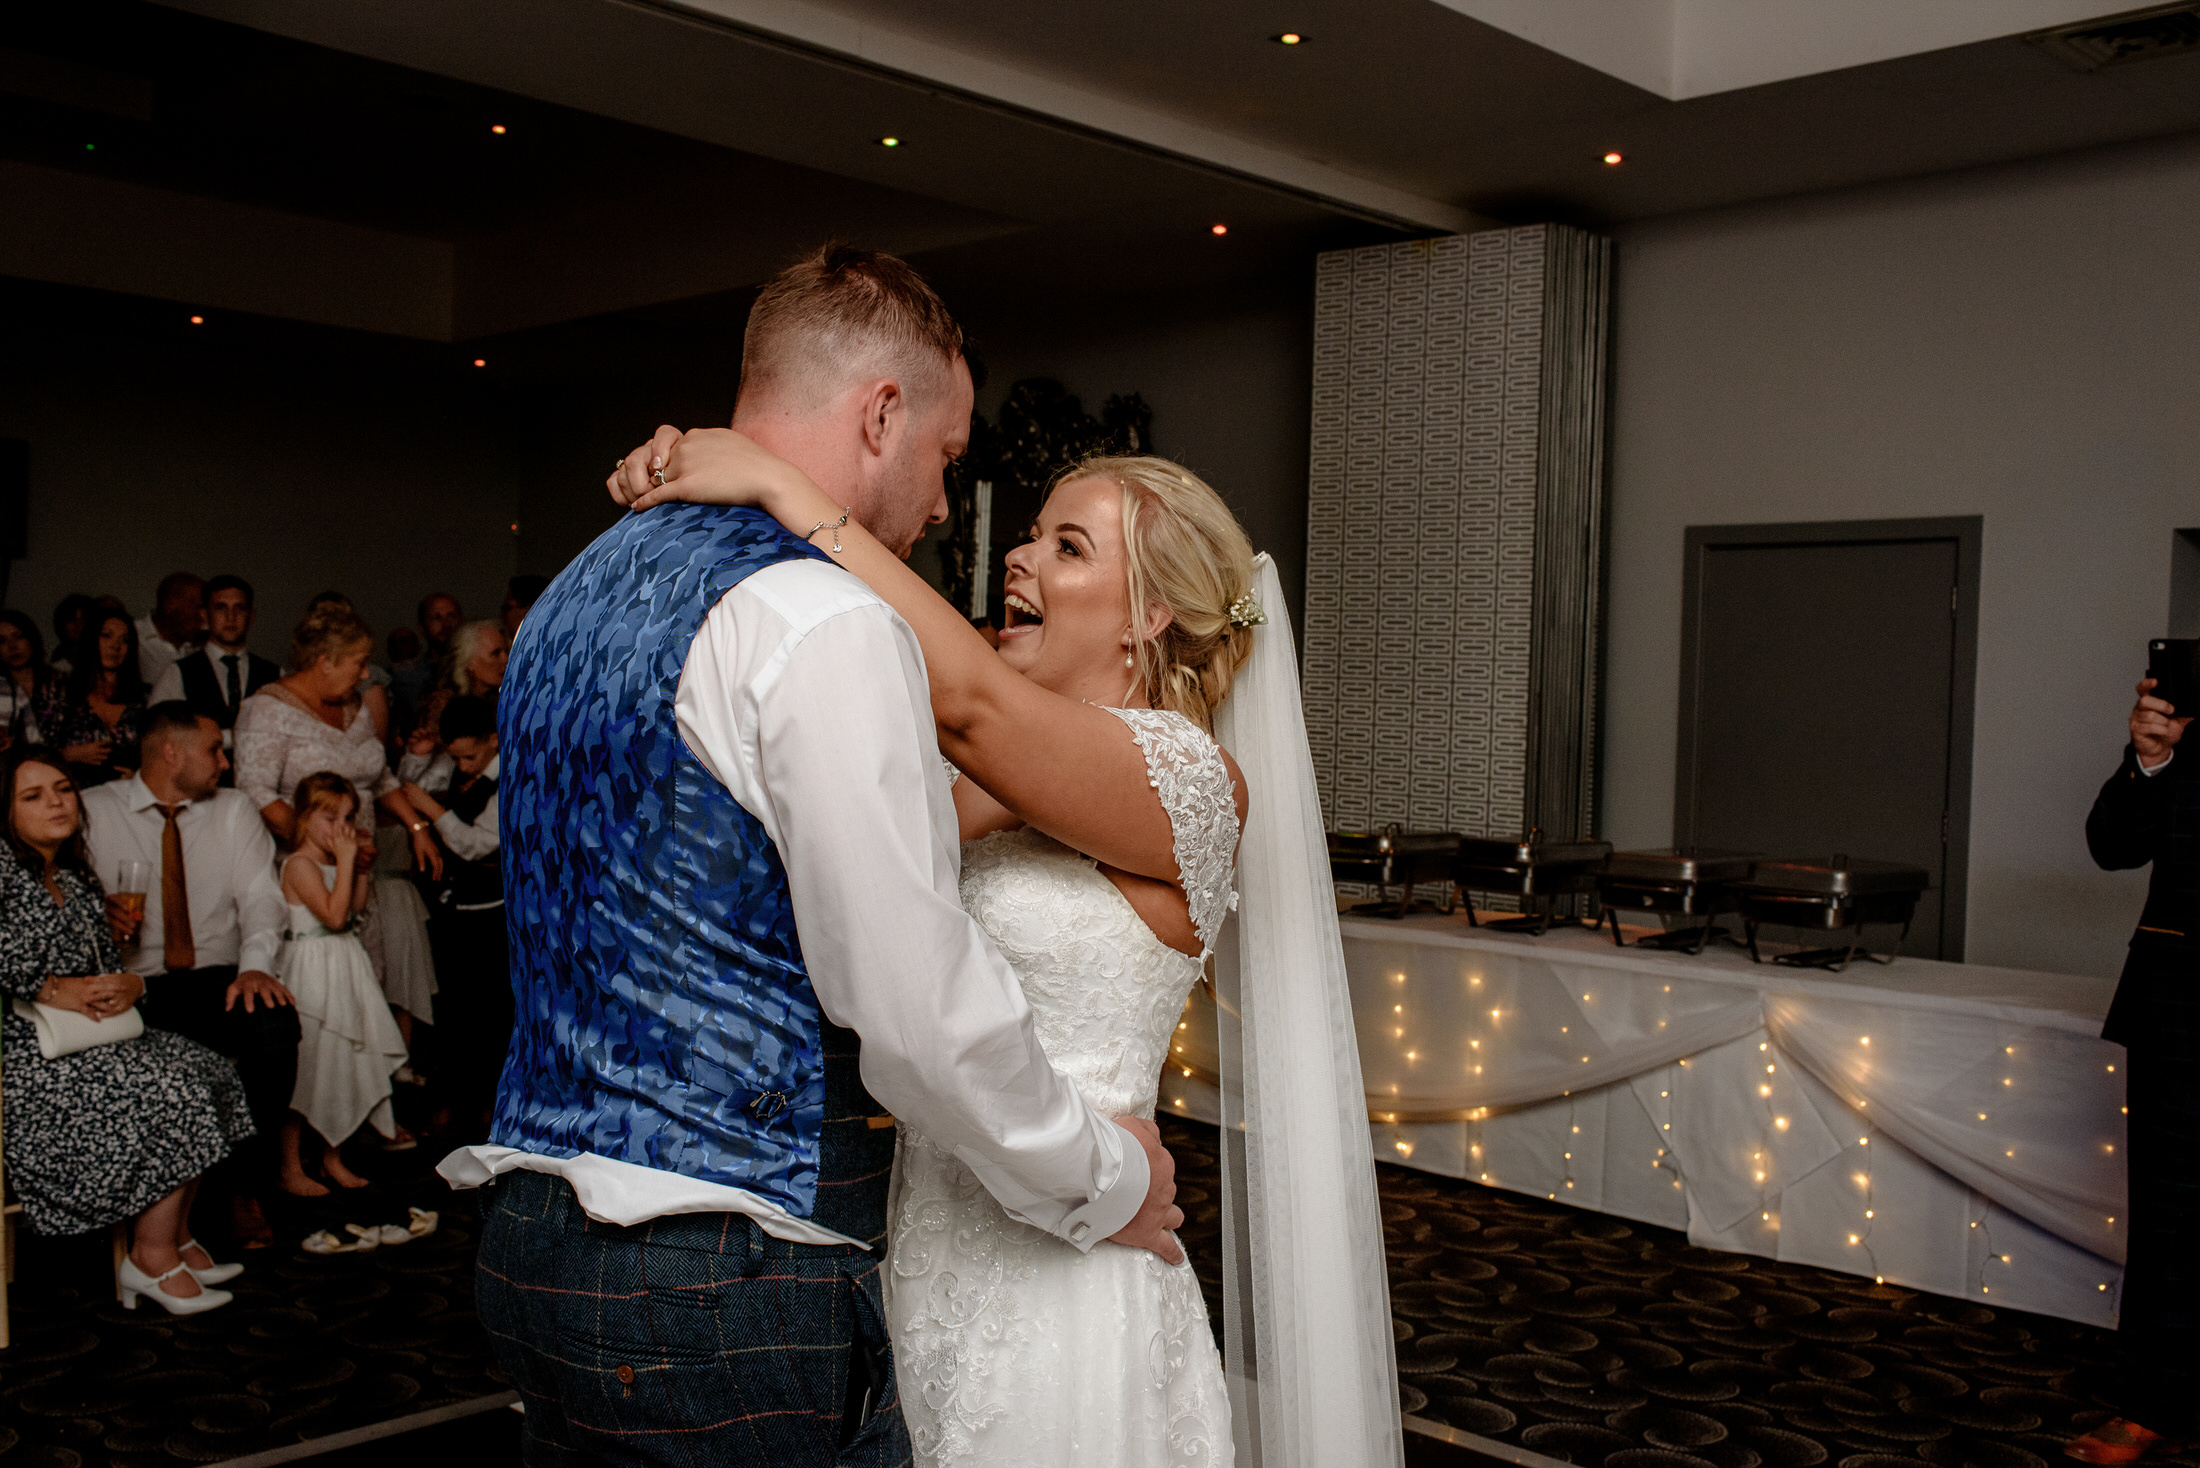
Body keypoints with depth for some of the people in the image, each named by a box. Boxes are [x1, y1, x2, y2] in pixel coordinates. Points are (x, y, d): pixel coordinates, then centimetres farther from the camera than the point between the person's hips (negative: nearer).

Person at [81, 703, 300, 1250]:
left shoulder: (233, 810, 12)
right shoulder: (91, 811, 7)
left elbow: (261, 898, 2)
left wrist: (255, 965, -18)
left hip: (217, 982, 1)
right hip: (130, 988, -1)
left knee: (275, 1026, -31)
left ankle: (244, 1189, -13)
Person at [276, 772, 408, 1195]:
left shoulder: (334, 862, 11)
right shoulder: (300, 864, -16)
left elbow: (357, 907, 13)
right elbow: (333, 915, -24)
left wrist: (361, 866, 3)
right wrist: (346, 859, -22)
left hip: (345, 968, 9)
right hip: (312, 971, -9)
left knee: (343, 1064, 14)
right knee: (304, 1069, -2)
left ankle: (333, 1157, 27)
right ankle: (291, 1168, 9)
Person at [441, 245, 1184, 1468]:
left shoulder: (572, 599, 13)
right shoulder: (825, 622, -16)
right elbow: (921, 1008, -18)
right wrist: (1106, 1184, -3)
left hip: (533, 1231, 9)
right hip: (722, 1284, -9)